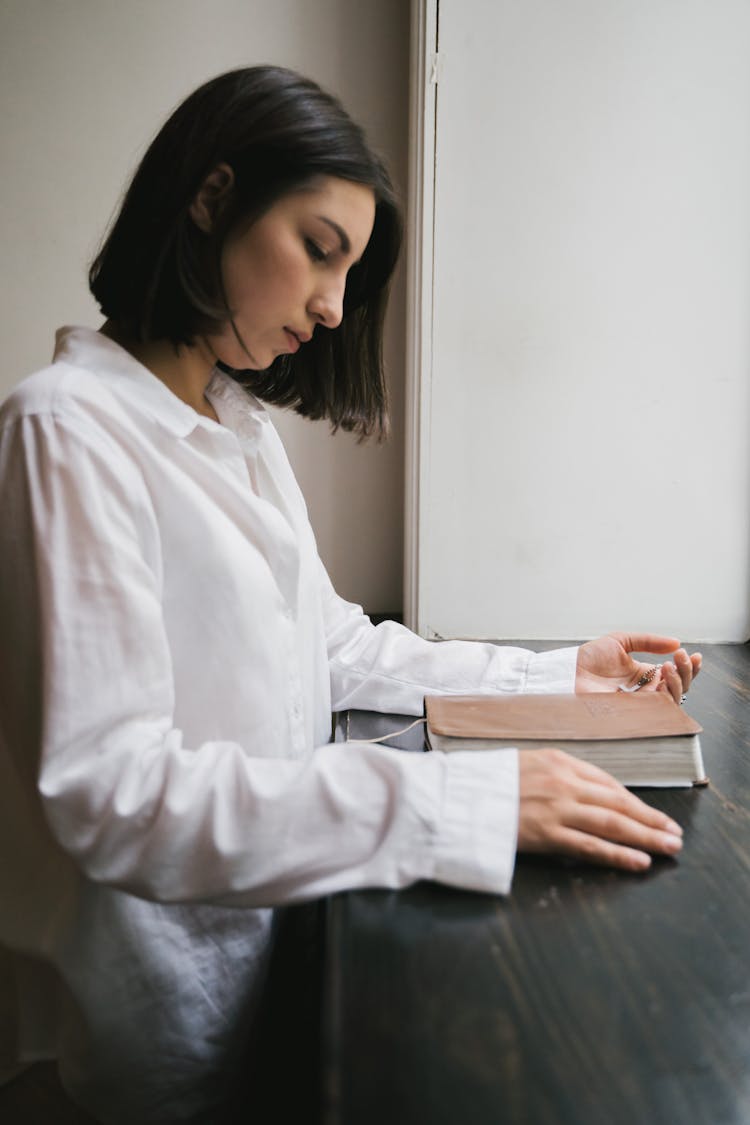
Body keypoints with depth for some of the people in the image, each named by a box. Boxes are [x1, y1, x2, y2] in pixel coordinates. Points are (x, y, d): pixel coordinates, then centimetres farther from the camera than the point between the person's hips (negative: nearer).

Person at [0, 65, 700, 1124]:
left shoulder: (245, 429, 8)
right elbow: (110, 793, -27)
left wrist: (553, 676, 2)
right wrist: (466, 798, -33)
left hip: (281, 910, 7)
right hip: (179, 987, -7)